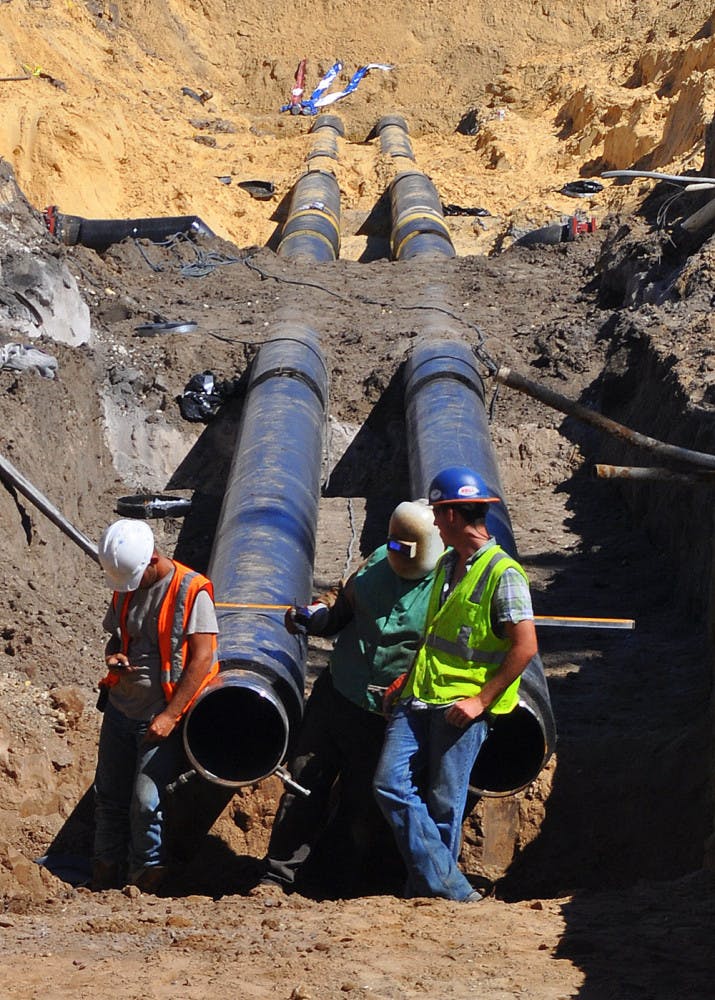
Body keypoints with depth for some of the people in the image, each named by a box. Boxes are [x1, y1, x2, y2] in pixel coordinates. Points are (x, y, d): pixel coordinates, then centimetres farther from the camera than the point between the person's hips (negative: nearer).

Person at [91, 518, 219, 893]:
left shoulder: (191, 591, -14)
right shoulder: (124, 588, 5)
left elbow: (202, 659, -17)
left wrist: (170, 715, -19)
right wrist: (113, 656, -6)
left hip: (162, 717, -6)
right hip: (120, 707, 6)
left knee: (146, 803, -10)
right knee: (109, 797, 9)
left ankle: (145, 887, 2)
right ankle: (103, 885, 20)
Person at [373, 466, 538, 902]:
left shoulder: (503, 573, -10)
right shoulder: (447, 565, 16)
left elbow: (525, 647, -15)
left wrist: (482, 700, -16)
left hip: (462, 707, -8)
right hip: (420, 699, 8)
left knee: (443, 805, -2)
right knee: (391, 784, -6)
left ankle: (432, 888, 14)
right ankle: (449, 886, -4)